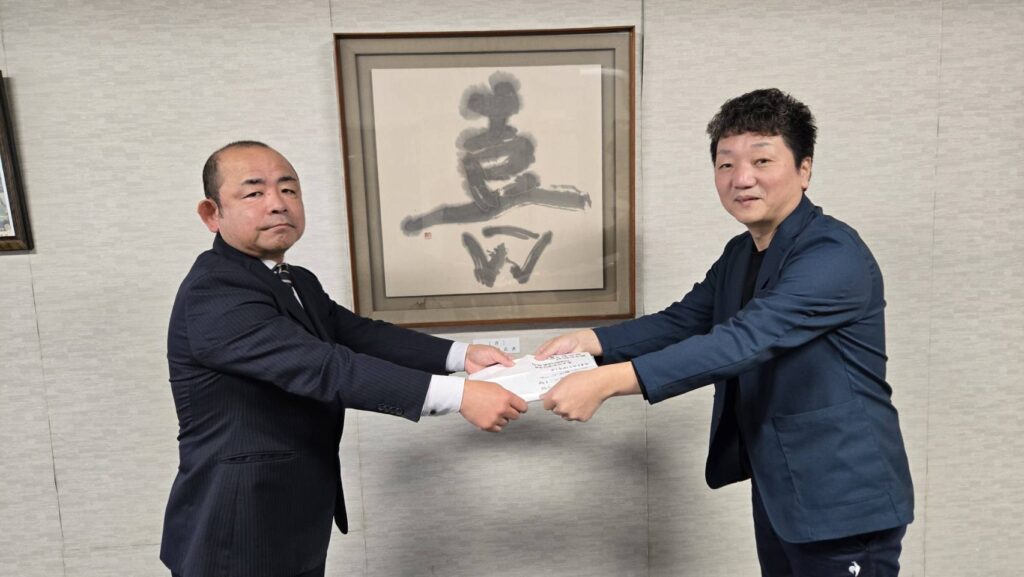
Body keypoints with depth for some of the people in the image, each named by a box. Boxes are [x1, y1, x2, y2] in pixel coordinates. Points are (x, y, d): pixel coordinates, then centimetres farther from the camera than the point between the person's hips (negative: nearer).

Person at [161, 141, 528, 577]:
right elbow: (322, 367, -31)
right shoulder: (212, 294, -22)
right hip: (238, 537, -8)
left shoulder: (300, 284, 8)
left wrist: (461, 354, -11)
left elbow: (360, 335, 1)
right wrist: (458, 394, -35)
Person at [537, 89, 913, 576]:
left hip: (844, 503, -7)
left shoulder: (835, 256, -21)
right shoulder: (739, 255, 7)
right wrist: (588, 341, -9)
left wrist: (608, 380, -38)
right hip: (777, 494, 8)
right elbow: (679, 323, 9)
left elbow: (744, 340, -32)